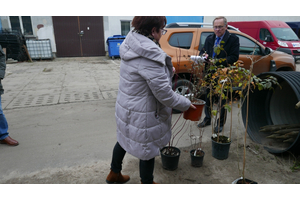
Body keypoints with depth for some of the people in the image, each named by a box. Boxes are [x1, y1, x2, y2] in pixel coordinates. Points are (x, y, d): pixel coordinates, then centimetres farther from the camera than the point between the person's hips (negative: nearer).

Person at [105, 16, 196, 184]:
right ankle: (147, 182, 39)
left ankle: (114, 174, 51)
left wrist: (167, 70, 10)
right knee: (148, 150, 13)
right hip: (142, 115, -9)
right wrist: (186, 104, -10)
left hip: (126, 107, 10)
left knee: (124, 140, 27)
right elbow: (164, 93, -25)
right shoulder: (149, 56, -29)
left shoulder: (132, 45, 0)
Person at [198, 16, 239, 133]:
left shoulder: (233, 39, -5)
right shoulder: (209, 38, 10)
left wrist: (218, 62, -25)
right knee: (208, 98, 16)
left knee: (222, 100, 8)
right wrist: (203, 55, -12)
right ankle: (207, 119, 34)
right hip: (210, 74, 5)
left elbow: (234, 57, -13)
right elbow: (203, 51, 14)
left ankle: (220, 124, 23)